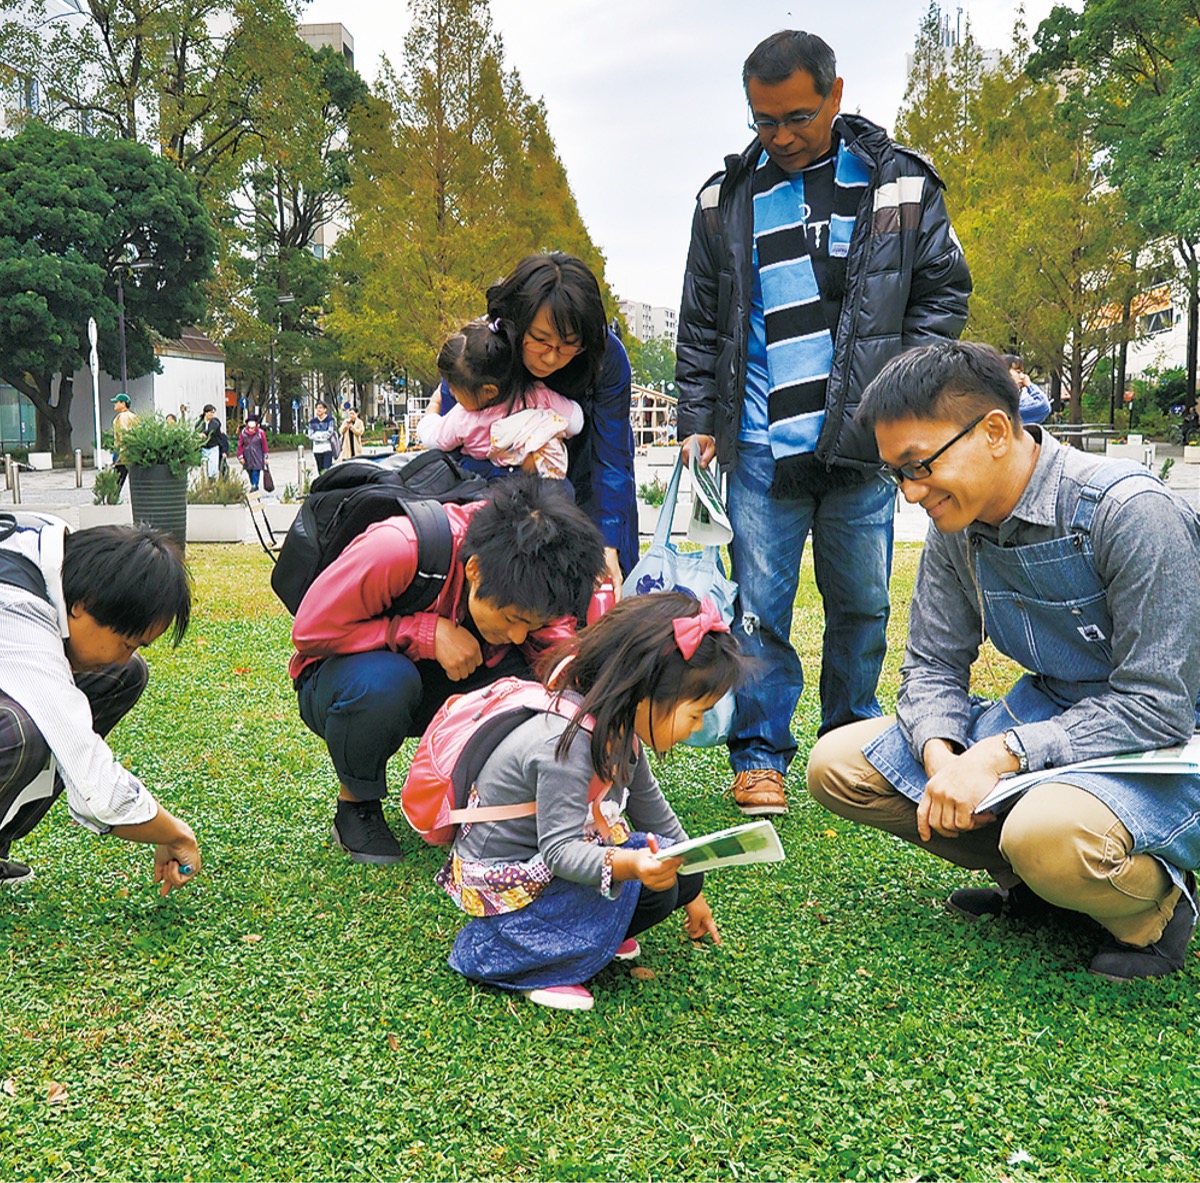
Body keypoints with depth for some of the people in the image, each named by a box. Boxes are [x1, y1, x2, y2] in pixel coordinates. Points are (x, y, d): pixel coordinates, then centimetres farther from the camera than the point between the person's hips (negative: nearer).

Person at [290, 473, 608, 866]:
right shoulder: (397, 549, -34)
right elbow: (310, 630, -27)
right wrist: (428, 631, -32)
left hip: (442, 688, 4)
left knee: (531, 672, -24)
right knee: (385, 681, -40)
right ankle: (355, 804, -10)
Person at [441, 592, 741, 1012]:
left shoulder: (621, 732, 0)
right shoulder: (566, 744, -30)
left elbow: (655, 815, 14)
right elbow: (560, 850, -32)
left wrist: (691, 892, 22)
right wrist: (627, 864, -50)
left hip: (562, 859, 9)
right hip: (503, 885, -8)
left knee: (680, 875, -4)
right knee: (641, 881, -27)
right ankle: (522, 962, -15)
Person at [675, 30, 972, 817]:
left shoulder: (899, 183, 4)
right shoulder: (729, 197, 9)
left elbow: (945, 291, 8)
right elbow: (701, 323, 12)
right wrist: (698, 417, 5)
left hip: (864, 441, 0)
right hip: (760, 445, 1)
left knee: (862, 604, 9)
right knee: (759, 604, 2)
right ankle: (760, 755, 13)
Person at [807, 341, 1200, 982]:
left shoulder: (1131, 512, -24)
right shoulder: (956, 528, -2)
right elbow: (933, 665, 5)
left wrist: (999, 754, -29)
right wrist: (941, 756, -17)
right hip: (1045, 713, 7)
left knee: (1048, 834, -40)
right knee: (837, 764, -6)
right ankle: (1032, 879, 1)